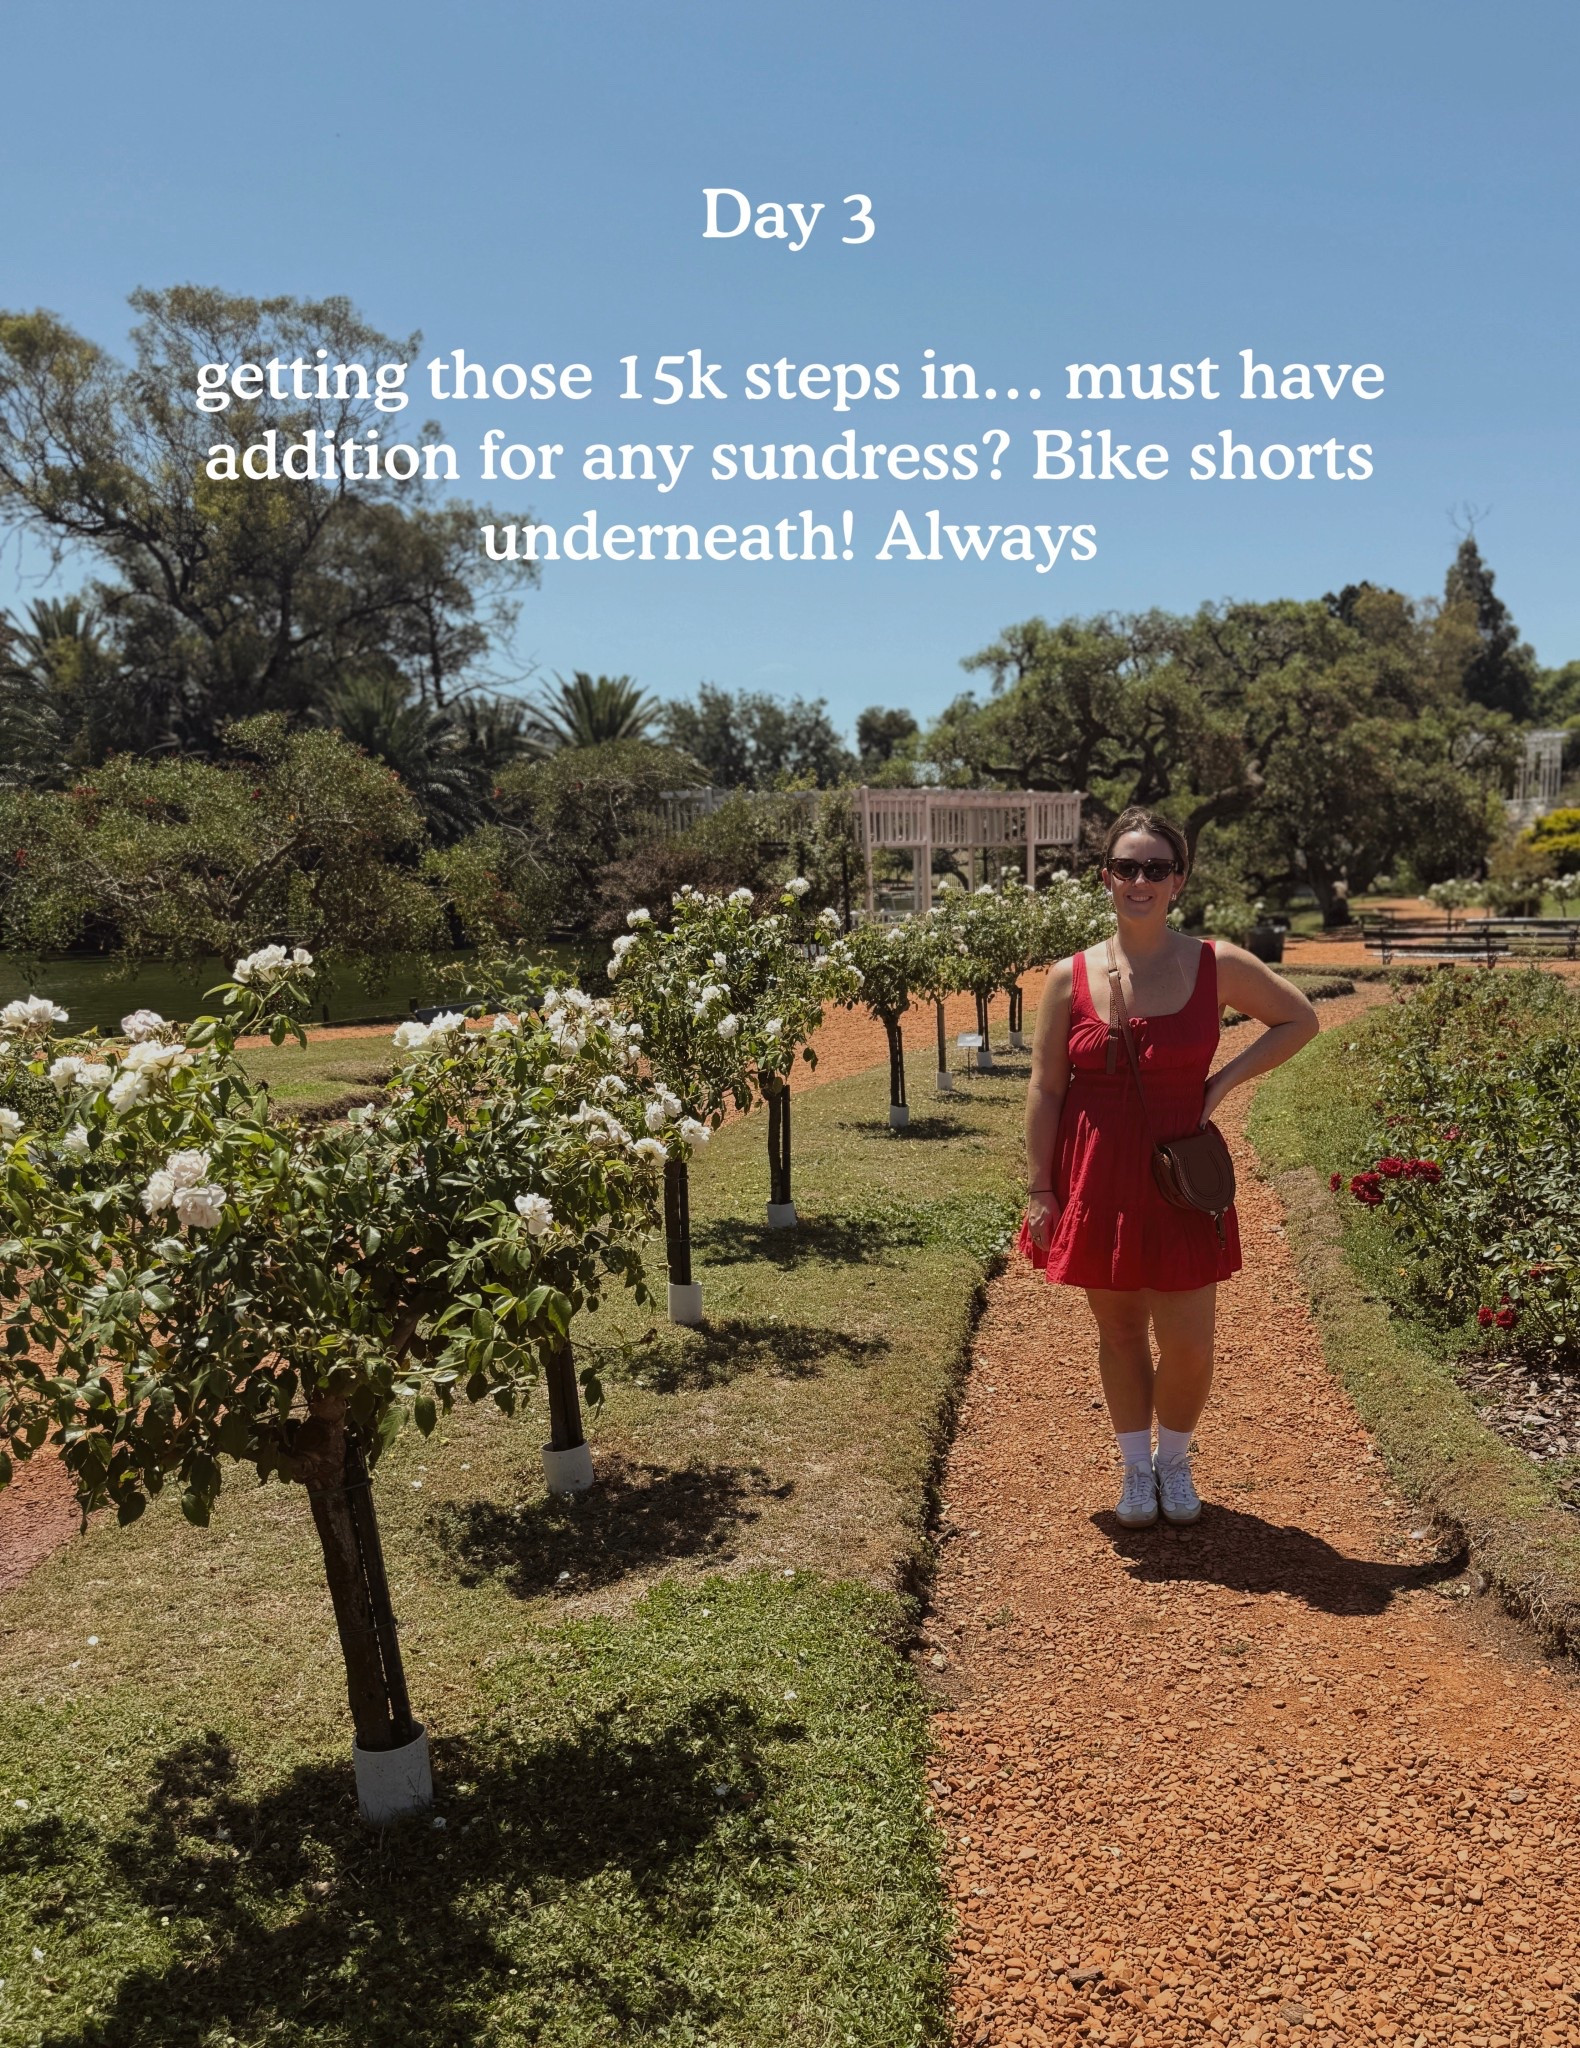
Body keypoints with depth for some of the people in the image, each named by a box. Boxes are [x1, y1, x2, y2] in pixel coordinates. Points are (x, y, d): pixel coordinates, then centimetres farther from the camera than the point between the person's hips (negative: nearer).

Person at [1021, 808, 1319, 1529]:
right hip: (1097, 1182, 1)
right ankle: (1136, 1469, 33)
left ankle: (1174, 1462, 31)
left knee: (1187, 1344, 2)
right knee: (1119, 1332, 12)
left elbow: (1301, 1018, 10)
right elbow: (1044, 1089, 0)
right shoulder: (1071, 976, -3)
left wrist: (1224, 1081, -2)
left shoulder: (1216, 966, -4)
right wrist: (1038, 1190, -3)